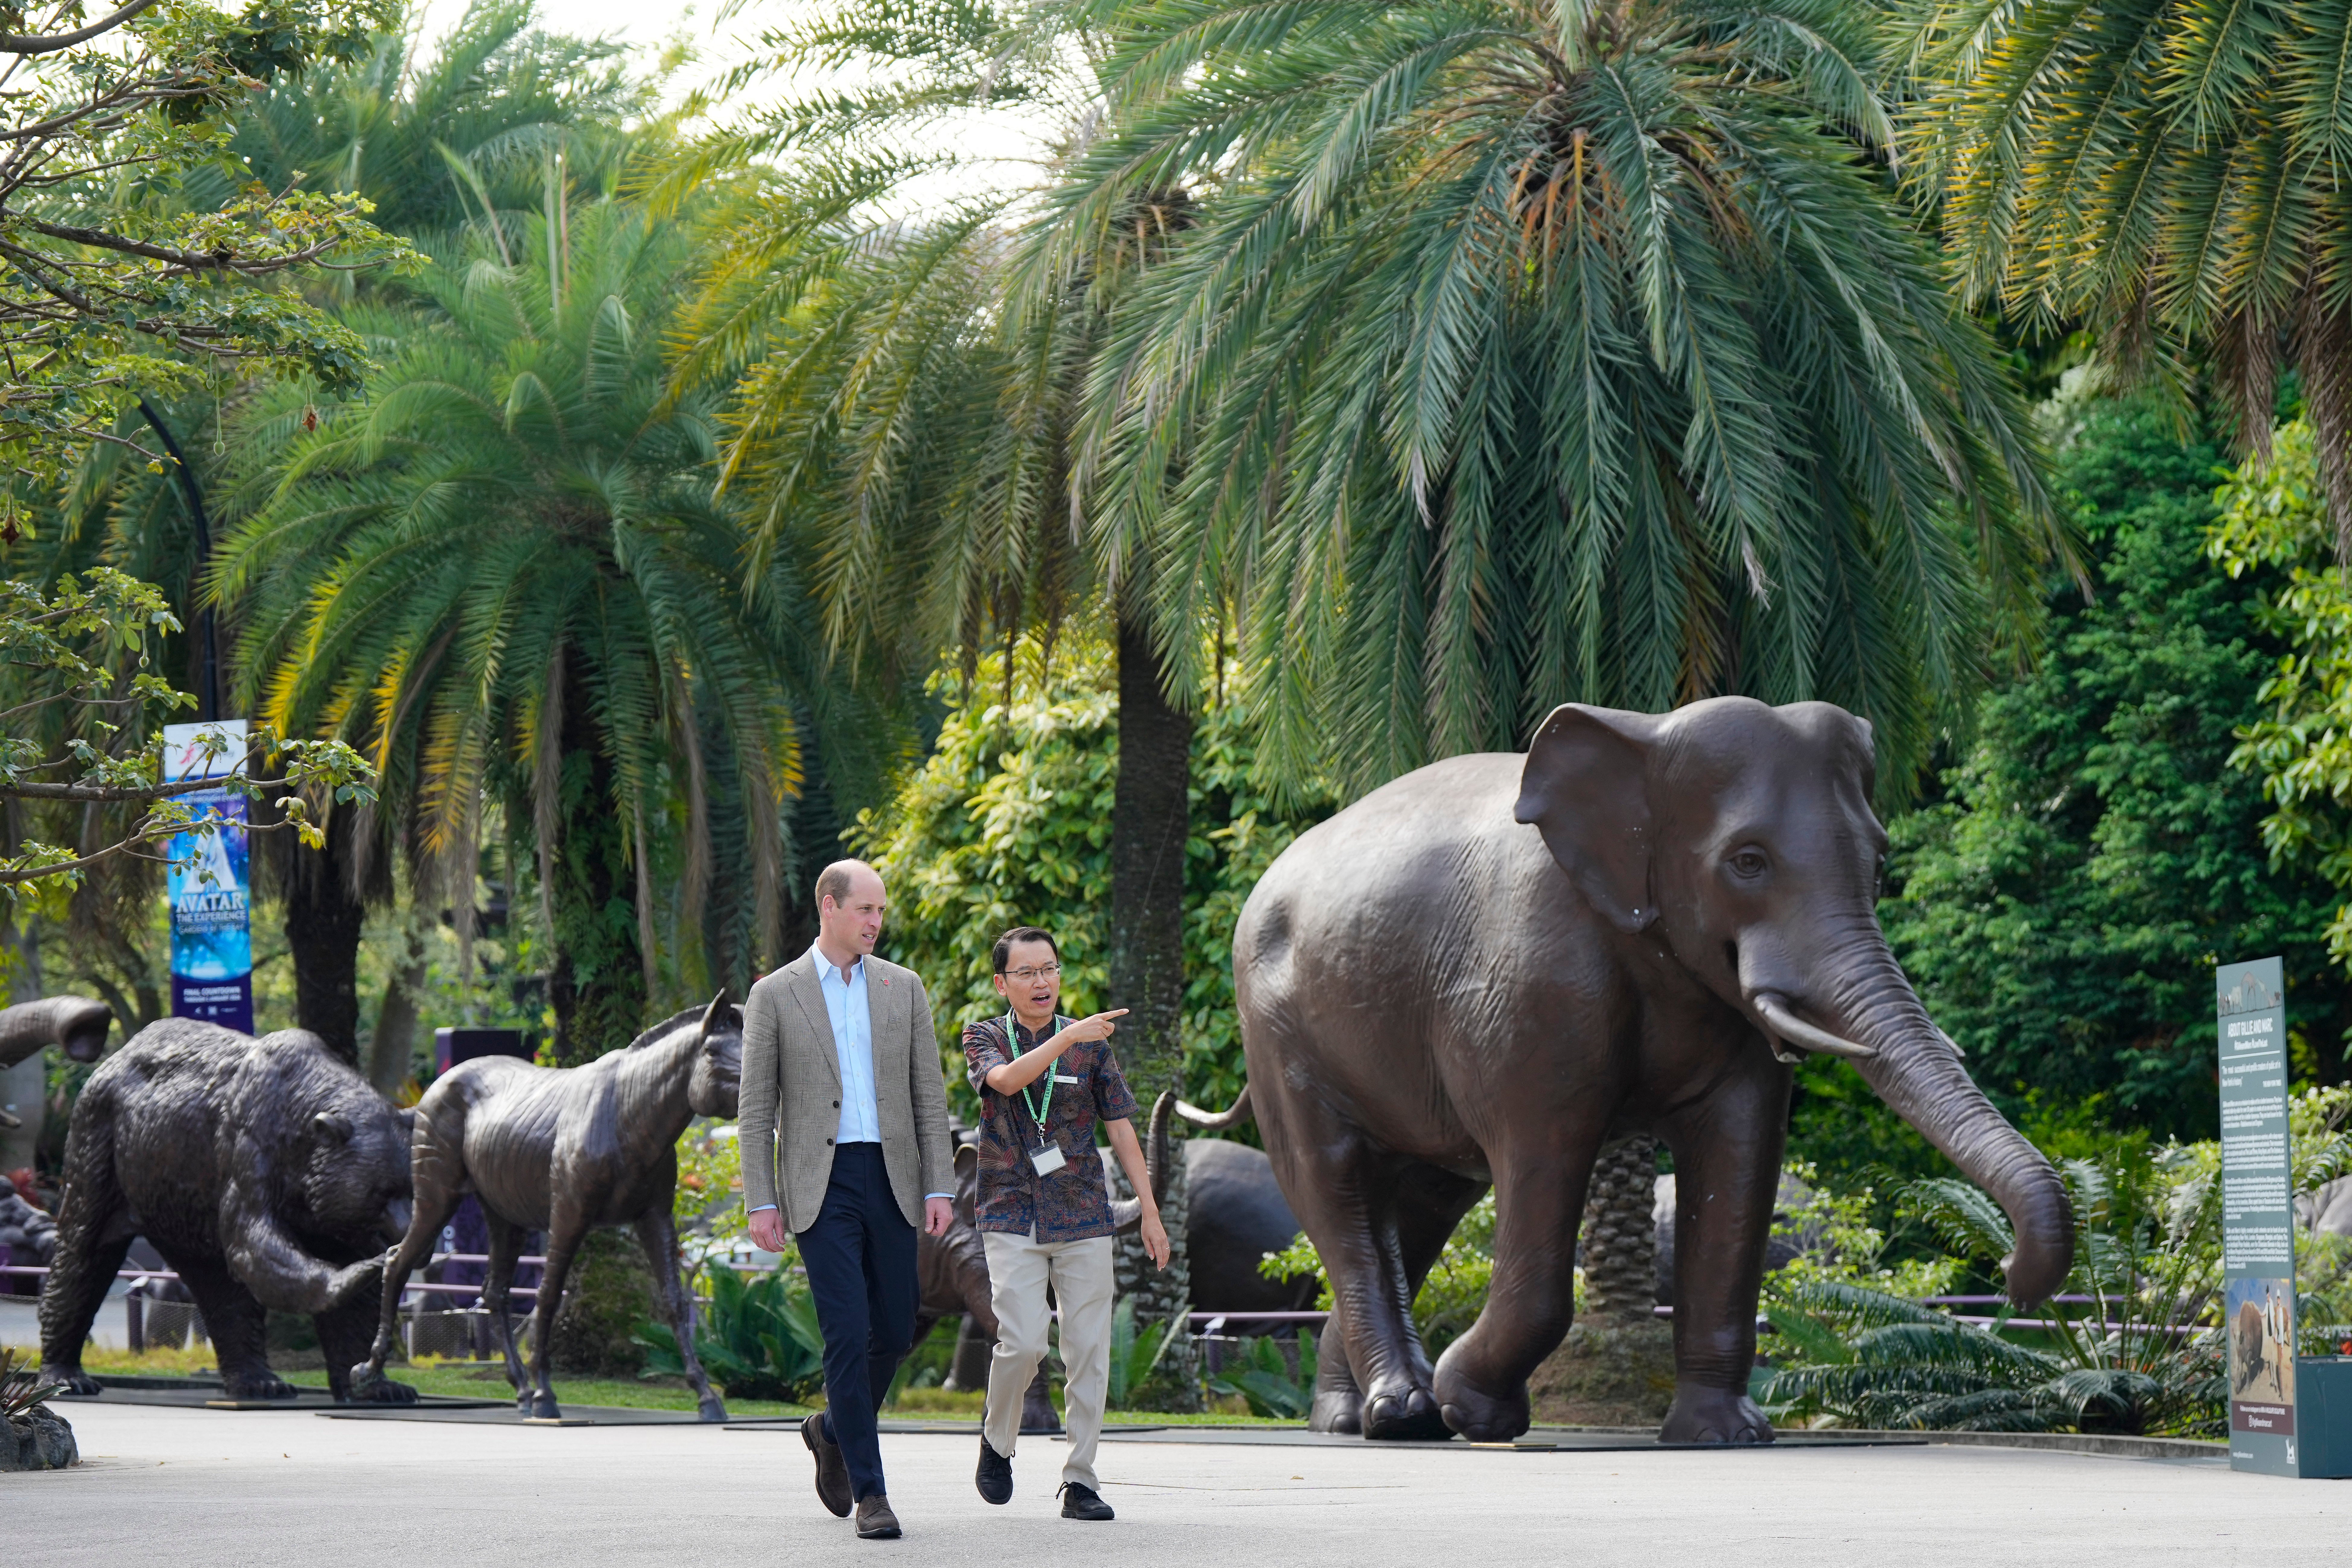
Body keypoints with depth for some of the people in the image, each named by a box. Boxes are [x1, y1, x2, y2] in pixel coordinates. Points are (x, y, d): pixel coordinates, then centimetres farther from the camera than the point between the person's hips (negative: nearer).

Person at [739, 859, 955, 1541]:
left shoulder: (903, 988, 8)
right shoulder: (775, 995, 0)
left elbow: (929, 1094, 7)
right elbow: (757, 1107, 0)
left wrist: (940, 1187, -1)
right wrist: (761, 1203, -6)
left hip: (891, 1179, 4)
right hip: (819, 1184, -4)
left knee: (894, 1331, 7)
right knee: (848, 1332, -11)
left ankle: (834, 1430, 35)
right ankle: (869, 1492, -5)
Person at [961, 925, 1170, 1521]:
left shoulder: (1091, 1045, 9)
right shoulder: (984, 1038, 4)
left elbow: (1121, 1128, 10)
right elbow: (1006, 1080, -18)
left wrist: (1150, 1210, 5)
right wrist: (1069, 1037, -31)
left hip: (1084, 1218, 2)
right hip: (1012, 1218, -2)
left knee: (1089, 1351, -2)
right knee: (1023, 1342, -15)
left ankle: (1080, 1479, 4)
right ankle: (997, 1438, 12)